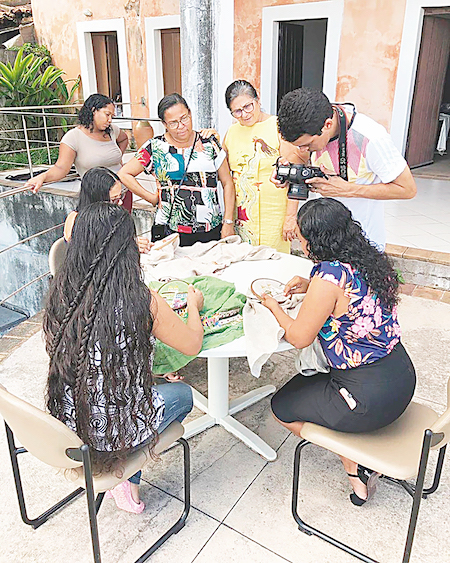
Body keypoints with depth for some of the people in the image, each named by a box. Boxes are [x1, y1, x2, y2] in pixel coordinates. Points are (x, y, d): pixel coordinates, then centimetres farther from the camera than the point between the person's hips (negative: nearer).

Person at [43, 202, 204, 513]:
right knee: (183, 394, 24)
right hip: (118, 431, -5)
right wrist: (194, 306, 11)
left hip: (66, 422, 5)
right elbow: (192, 344, -9)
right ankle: (128, 482, 24)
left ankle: (125, 479, 31)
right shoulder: (142, 302, -25)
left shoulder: (61, 291, -10)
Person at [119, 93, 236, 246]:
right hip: (170, 232, -1)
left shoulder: (209, 143, 6)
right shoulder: (155, 147, 2)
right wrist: (152, 198, 2)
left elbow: (227, 183, 8)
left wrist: (228, 223, 1)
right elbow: (124, 174, 9)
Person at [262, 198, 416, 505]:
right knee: (302, 383, 28)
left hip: (369, 398, -8)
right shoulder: (372, 260, 0)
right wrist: (311, 288, 6)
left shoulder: (329, 276, -25)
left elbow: (299, 337, -14)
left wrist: (272, 305, 2)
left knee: (282, 405, 15)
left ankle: (356, 464, 10)